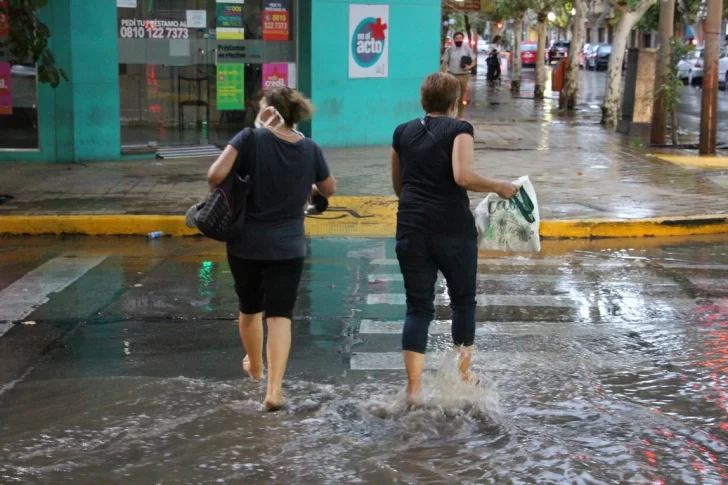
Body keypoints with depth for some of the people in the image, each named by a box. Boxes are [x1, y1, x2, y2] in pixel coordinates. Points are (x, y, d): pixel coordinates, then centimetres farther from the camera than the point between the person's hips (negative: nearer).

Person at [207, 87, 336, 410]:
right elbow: (329, 189, 12)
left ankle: (255, 366, 43)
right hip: (288, 246, 1)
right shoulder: (310, 149, -2)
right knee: (280, 315, 0)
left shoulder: (251, 138, -12)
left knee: (249, 308, 20)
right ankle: (274, 389, -13)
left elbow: (216, 175, -20)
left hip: (246, 243, 0)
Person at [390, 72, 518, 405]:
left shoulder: (403, 133, 11)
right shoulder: (459, 129, -4)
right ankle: (463, 376, 24)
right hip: (453, 230, -3)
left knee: (418, 308, 6)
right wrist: (499, 187, -7)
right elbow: (463, 176, -20)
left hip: (411, 230, 4)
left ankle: (414, 387, -3)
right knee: (463, 301, 16)